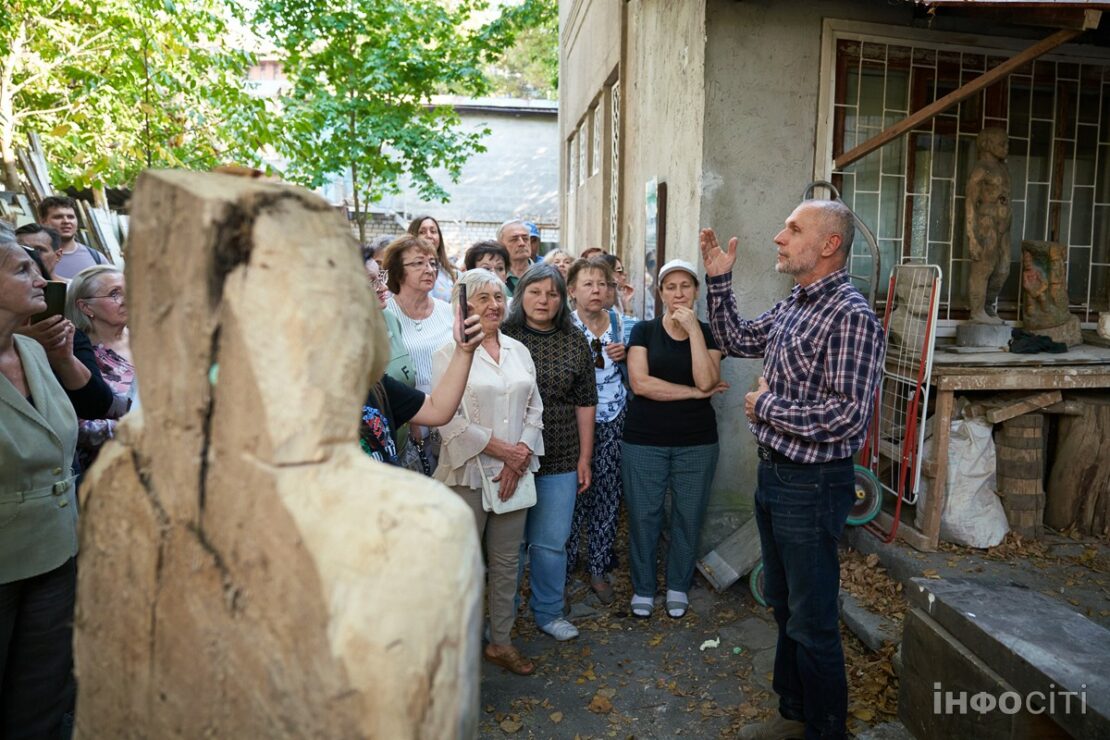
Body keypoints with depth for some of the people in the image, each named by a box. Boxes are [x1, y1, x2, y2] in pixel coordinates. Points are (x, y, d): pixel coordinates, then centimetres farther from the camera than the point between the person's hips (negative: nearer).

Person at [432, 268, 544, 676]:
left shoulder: (518, 351, 10)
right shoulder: (449, 354, -6)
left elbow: (535, 409, 9)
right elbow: (450, 420, -13)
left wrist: (521, 457, -5)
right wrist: (503, 450, -13)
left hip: (514, 473, 5)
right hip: (468, 473, -5)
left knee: (506, 561, 14)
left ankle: (501, 641, 29)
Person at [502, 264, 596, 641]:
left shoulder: (575, 342, 3)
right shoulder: (502, 337, -4)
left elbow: (585, 403, 6)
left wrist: (585, 457, 5)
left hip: (560, 460, 2)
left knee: (551, 542, 10)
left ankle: (549, 612, 30)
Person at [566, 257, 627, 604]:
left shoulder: (617, 319, 6)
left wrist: (624, 355, -2)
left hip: (614, 420, 4)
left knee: (608, 495, 8)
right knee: (575, 495, 2)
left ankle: (599, 568, 23)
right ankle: (563, 567, 22)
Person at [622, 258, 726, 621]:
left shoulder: (708, 333, 3)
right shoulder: (644, 330, 0)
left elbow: (706, 381, -14)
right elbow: (640, 383, -13)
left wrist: (693, 329, -16)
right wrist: (695, 391, -13)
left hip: (697, 442, 1)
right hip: (644, 441, -1)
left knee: (688, 517, 9)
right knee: (643, 515, 6)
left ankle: (678, 586, 30)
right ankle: (643, 588, 25)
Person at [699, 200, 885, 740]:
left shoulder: (850, 316, -20)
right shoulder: (792, 306, 8)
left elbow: (850, 415, -26)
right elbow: (736, 341, 22)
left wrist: (767, 406, -16)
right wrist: (719, 279, 12)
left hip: (812, 485, -9)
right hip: (773, 473, 9)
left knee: (812, 622, 7)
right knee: (784, 607, 22)